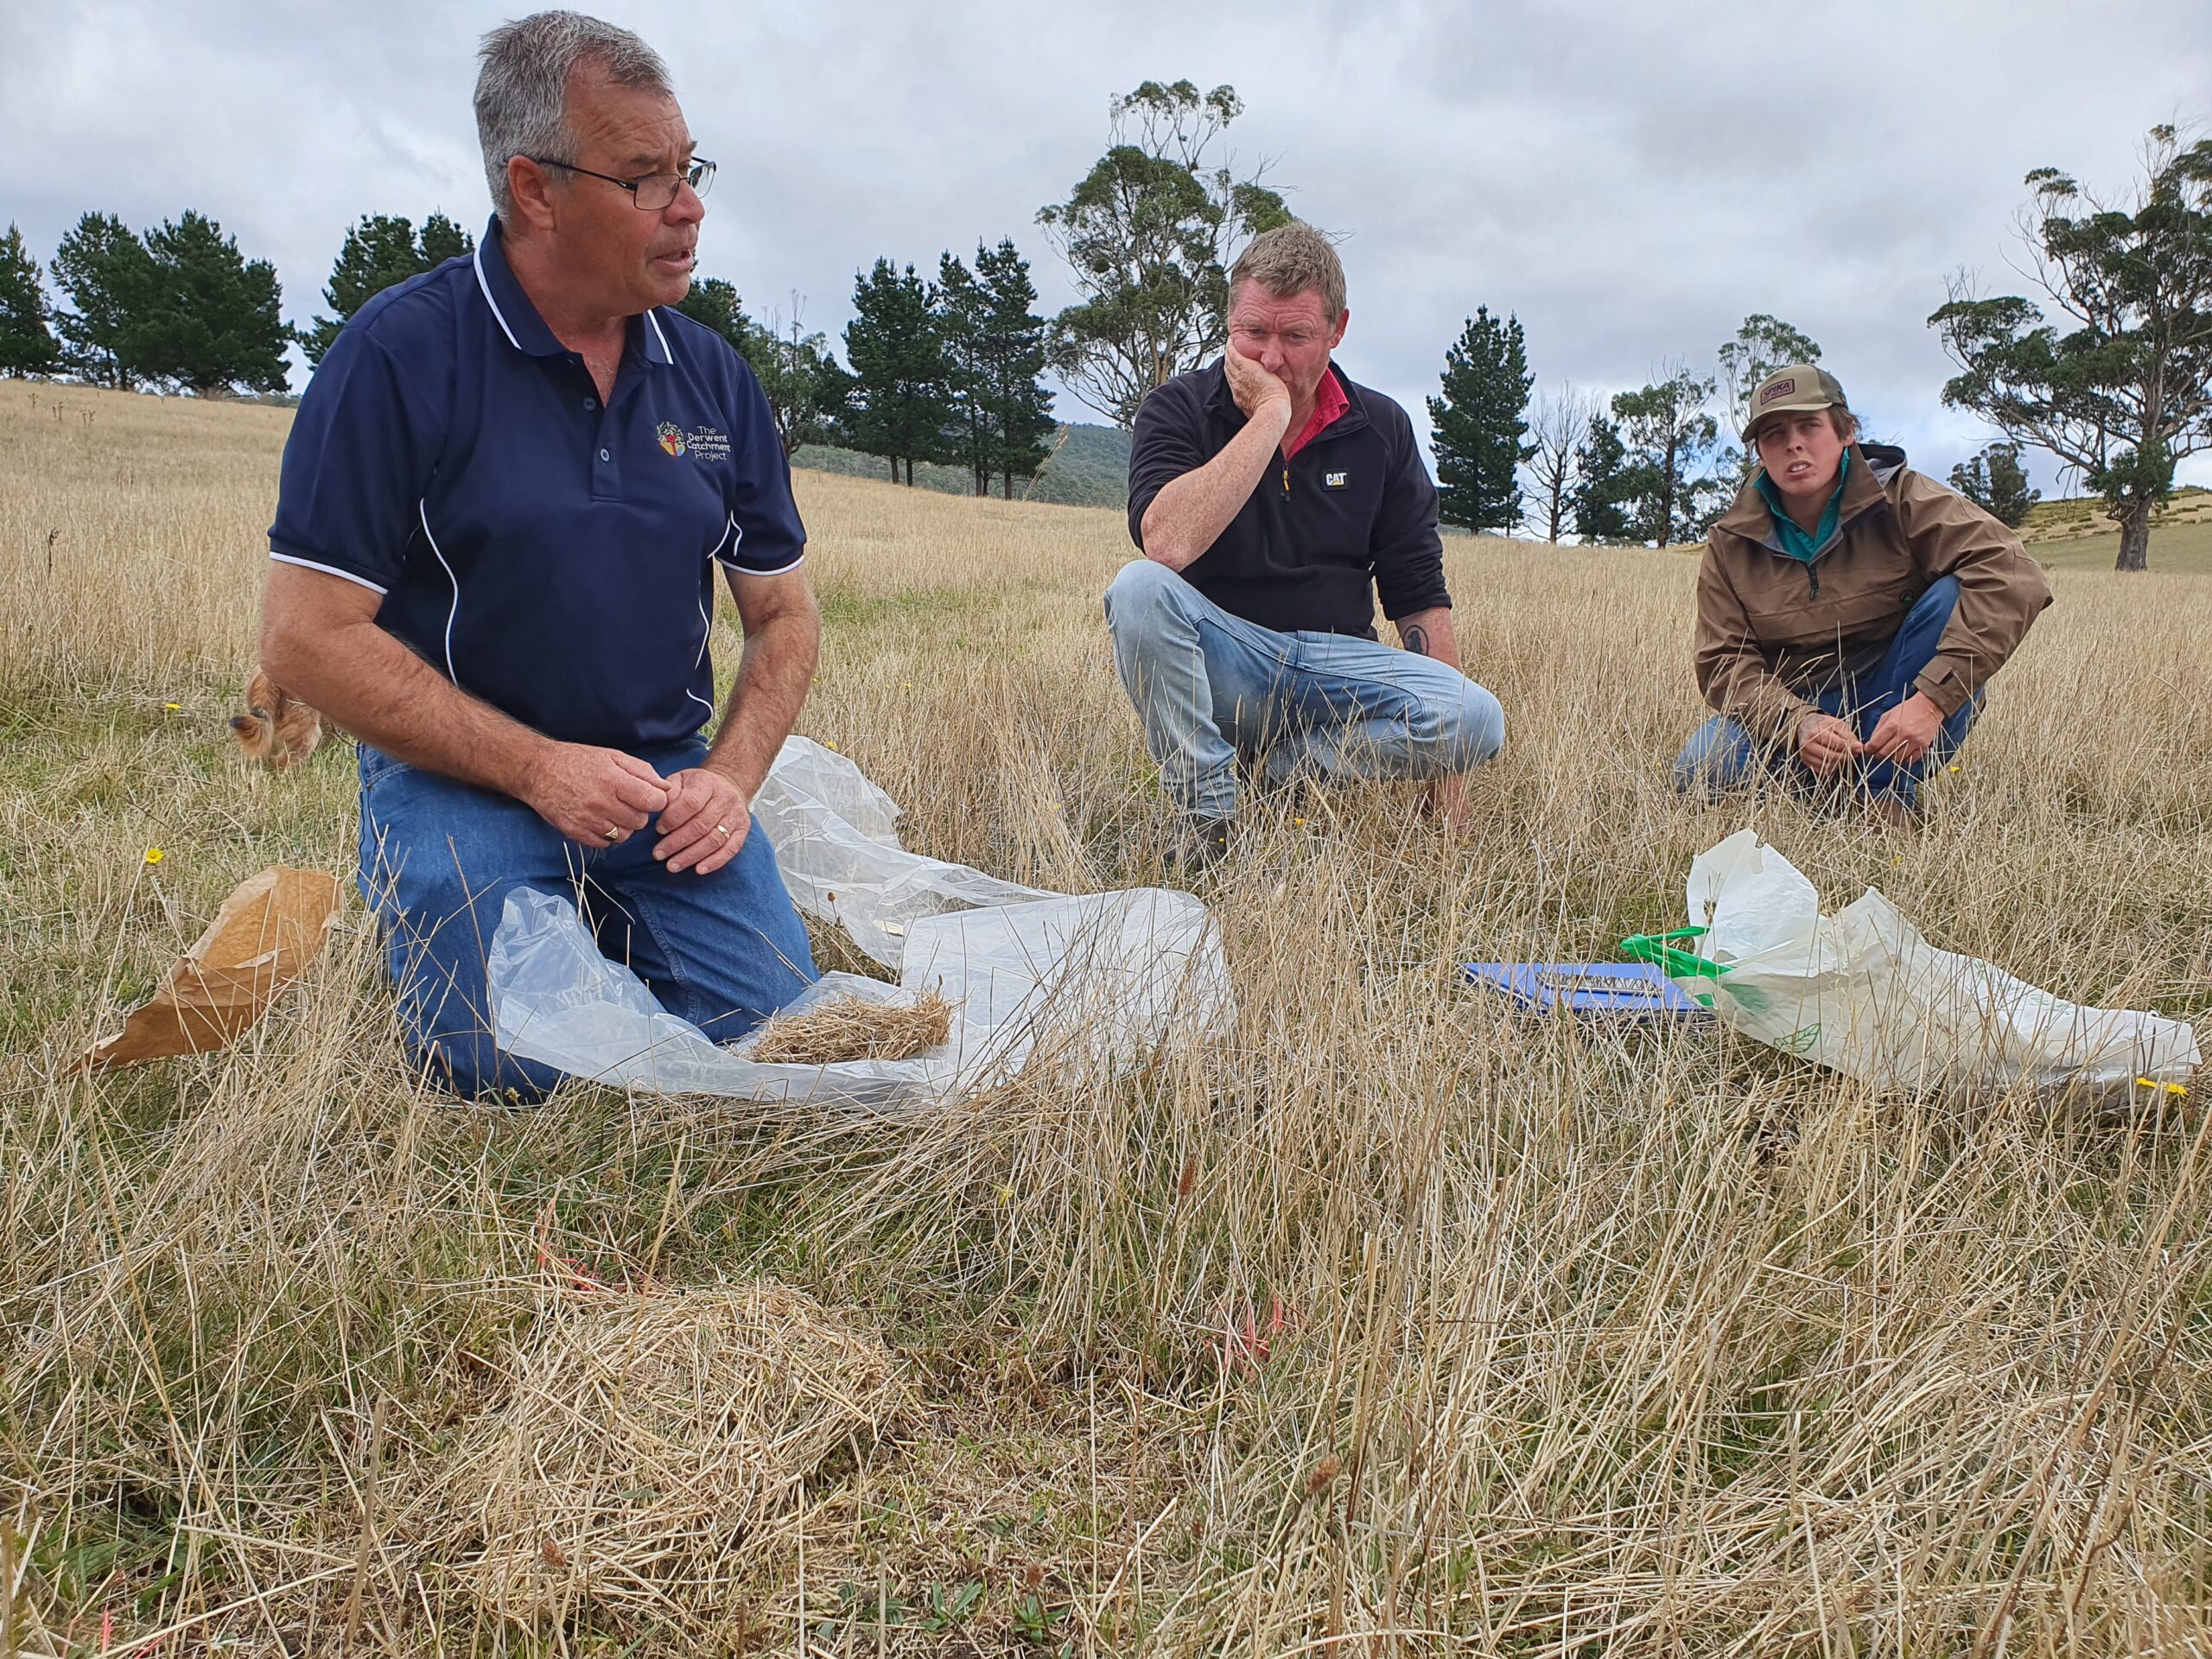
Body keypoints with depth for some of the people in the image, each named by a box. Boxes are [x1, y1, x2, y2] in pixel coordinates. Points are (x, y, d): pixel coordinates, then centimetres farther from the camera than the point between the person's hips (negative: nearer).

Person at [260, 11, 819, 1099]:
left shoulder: (711, 377, 6)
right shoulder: (400, 355, -9)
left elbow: (783, 613, 11)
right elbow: (306, 634, -11)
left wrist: (731, 778, -6)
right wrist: (536, 768, -16)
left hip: (667, 775, 4)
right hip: (460, 775, -3)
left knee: (765, 1021, -13)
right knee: (522, 1067, -22)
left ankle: (603, 921, 17)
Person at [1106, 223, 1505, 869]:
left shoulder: (1381, 429, 6)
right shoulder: (1180, 410, -4)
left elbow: (1418, 593, 7)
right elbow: (1167, 544, -26)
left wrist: (1443, 763, 0)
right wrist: (1270, 416, -21)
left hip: (1338, 667, 2)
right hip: (1221, 665, -2)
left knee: (1477, 721, -24)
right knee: (1139, 588, -33)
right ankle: (1209, 813, -21)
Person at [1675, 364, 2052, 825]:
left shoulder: (1898, 499, -8)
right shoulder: (1731, 544, -1)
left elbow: (2014, 579, -21)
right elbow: (1724, 661, -6)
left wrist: (1931, 699, -32)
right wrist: (1798, 724, -27)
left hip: (1895, 714, 0)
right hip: (1792, 714, 0)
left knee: (1955, 598, -26)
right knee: (1700, 772, -28)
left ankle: (1884, 788, -21)